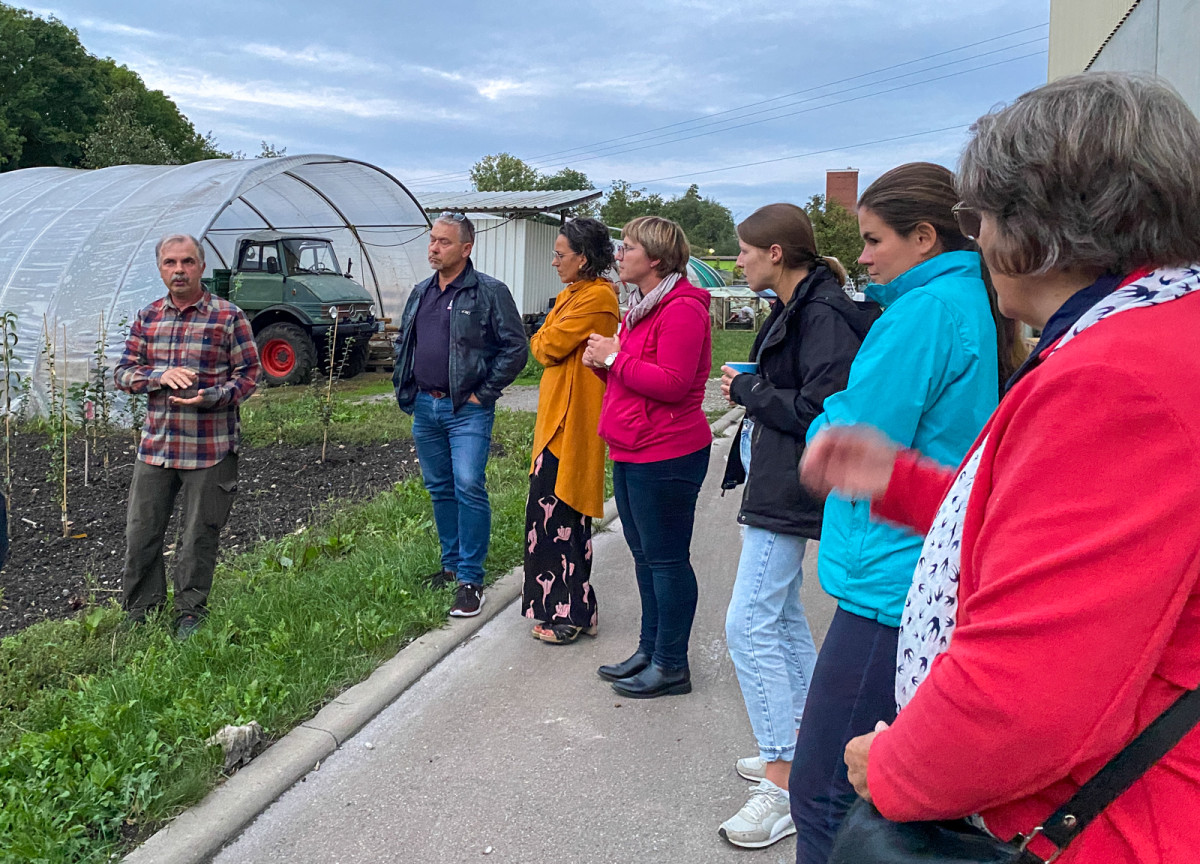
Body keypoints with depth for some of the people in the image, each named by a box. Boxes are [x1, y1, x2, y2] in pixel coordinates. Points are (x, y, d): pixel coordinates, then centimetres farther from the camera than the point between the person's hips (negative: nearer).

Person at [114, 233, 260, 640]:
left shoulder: (229, 317, -3)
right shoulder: (147, 317, 10)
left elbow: (248, 374, -4)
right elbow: (123, 372, 8)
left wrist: (211, 397, -21)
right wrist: (160, 376, -12)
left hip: (210, 448, -4)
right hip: (155, 446, 4)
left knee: (199, 535, 6)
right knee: (140, 534, 9)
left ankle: (190, 614, 23)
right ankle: (140, 615, 26)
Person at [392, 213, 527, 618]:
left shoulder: (490, 292, -6)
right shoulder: (420, 293, 14)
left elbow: (515, 347, -9)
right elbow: (402, 343, 25)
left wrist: (484, 394, -11)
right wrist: (403, 388, 14)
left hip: (467, 409, -7)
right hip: (424, 406, 7)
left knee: (469, 487, -13)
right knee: (439, 489, 13)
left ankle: (470, 580, -5)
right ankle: (451, 564, 27)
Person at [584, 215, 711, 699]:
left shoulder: (683, 309, -15)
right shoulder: (641, 306, 17)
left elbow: (672, 383, -23)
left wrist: (614, 358, -15)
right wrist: (601, 361, 4)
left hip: (665, 456, -11)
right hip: (631, 452, 11)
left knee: (666, 559, -1)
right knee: (644, 555, 17)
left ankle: (671, 665, 11)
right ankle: (650, 650, 30)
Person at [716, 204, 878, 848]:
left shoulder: (823, 315, -17)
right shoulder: (795, 308, 14)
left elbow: (817, 410, -23)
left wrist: (747, 389, -13)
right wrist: (751, 390, 1)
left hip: (789, 494, -11)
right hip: (776, 488, 11)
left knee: (749, 626, -10)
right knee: (782, 616, 18)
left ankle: (782, 788, -1)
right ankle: (801, 751, 32)